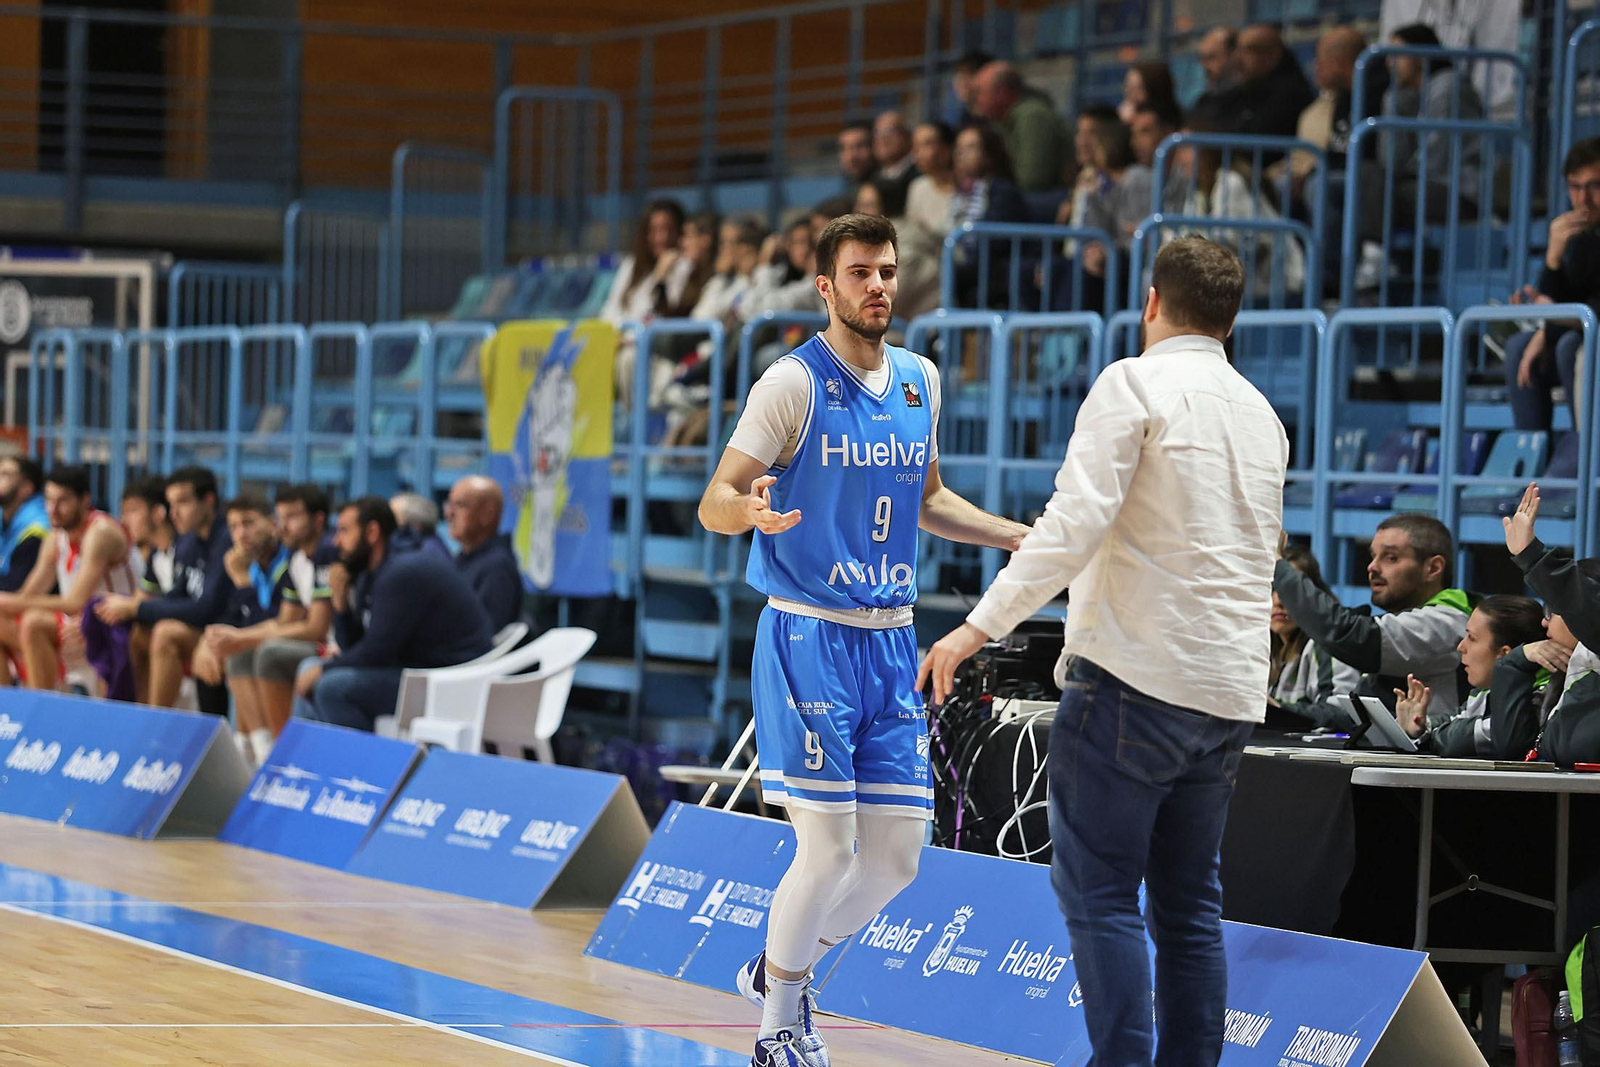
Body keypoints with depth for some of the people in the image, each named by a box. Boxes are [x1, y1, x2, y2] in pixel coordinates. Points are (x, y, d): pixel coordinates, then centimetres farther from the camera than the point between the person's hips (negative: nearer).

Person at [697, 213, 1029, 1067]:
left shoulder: (919, 381, 10)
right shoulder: (794, 382, -9)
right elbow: (715, 502, -10)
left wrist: (1020, 538, 15)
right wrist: (752, 510, -33)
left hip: (892, 640, 6)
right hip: (810, 637, -6)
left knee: (897, 855, 4)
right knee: (828, 848, -9)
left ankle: (778, 970, 28)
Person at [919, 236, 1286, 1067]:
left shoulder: (1135, 384, -5)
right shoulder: (1262, 415, 17)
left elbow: (1075, 523, -16)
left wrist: (981, 626, -14)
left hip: (1135, 677, -7)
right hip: (1230, 690, 7)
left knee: (1098, 892, -6)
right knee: (1187, 902, 10)